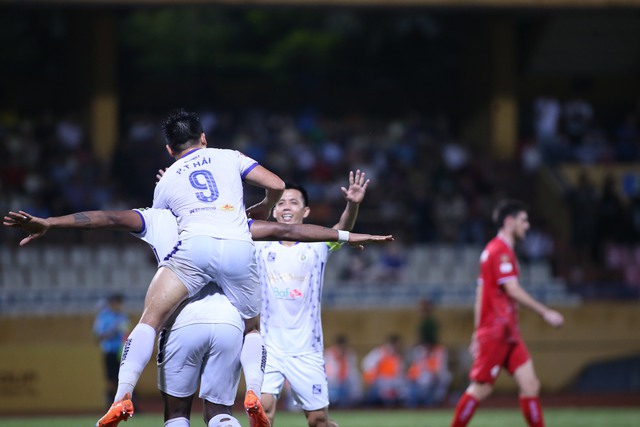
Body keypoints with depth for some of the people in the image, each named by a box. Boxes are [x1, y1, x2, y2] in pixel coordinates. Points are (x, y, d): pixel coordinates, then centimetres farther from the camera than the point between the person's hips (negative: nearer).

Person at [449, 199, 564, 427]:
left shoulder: (494, 249, 19)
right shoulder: (501, 251, -11)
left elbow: (480, 294, 21)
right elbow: (512, 290, -20)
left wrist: (477, 332, 21)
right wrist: (545, 312, -18)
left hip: (508, 334, 10)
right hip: (496, 331, -10)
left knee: (530, 385, 1)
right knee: (481, 388, -6)